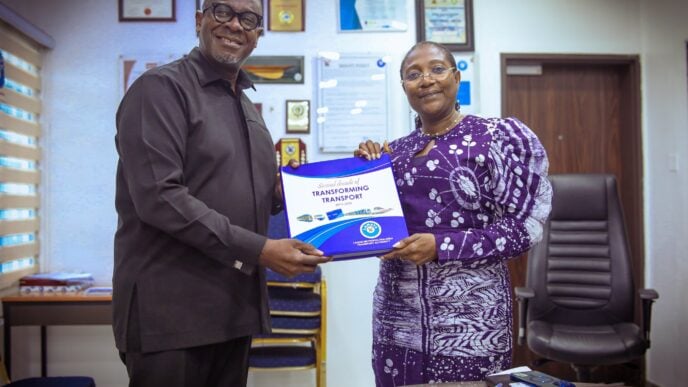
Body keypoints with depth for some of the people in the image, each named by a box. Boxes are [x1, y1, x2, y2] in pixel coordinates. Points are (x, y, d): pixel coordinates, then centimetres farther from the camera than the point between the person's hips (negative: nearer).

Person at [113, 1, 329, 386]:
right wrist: (257, 250, -21)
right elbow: (159, 197, -20)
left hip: (234, 306, 8)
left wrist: (280, 192, 0)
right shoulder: (161, 87, -9)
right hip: (171, 310, -7)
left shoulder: (246, 106, 16)